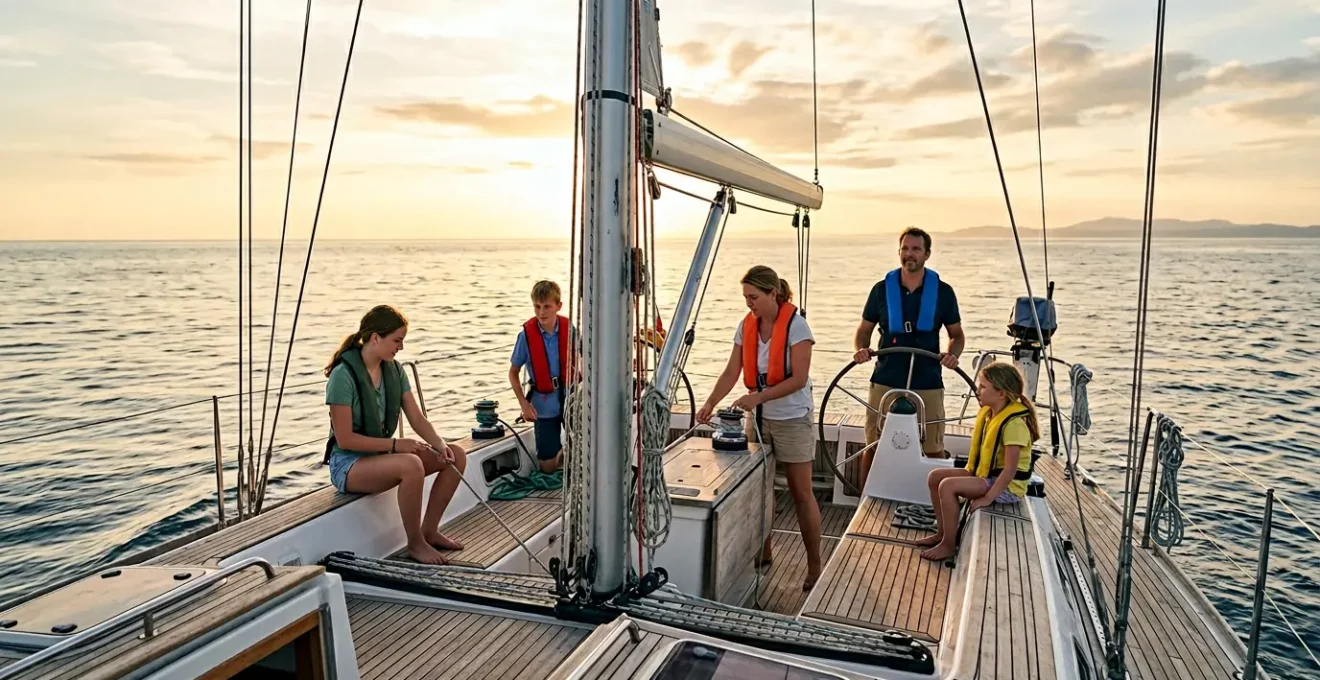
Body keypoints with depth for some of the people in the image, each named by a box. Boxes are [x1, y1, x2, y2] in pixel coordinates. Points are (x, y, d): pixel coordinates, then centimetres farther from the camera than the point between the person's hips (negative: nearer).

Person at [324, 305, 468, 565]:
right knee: (411, 465, -36)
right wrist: (395, 444, -24)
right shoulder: (344, 375, -20)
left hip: (383, 454, 8)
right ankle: (415, 543, -15)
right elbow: (345, 439, -21)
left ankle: (429, 531, 4)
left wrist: (439, 444, -18)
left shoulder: (394, 370, 2)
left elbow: (417, 419, -1)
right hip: (348, 463, -8)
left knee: (457, 455, -6)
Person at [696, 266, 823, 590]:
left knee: (801, 493, 2)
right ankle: (763, 552, 27)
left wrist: (758, 396, -28)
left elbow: (799, 379, -20)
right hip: (758, 417, 5)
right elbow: (731, 372, -1)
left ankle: (814, 566, 13)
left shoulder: (795, 325, -15)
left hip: (792, 419, -5)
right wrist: (710, 404, -14)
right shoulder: (747, 326, 1)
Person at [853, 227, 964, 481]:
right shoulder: (882, 289, 3)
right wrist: (861, 349, -12)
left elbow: (956, 334, 11)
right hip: (885, 382, 1)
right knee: (873, 447, 4)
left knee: (934, 450, 4)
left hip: (927, 384, 0)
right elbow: (864, 330, 9)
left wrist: (952, 354, -10)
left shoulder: (943, 291, 2)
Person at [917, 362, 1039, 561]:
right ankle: (942, 532, 13)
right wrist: (969, 471, 10)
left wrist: (988, 498, -26)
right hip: (985, 474, 10)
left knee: (948, 486, -26)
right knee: (935, 477, 2)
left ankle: (949, 544, -12)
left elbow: (1010, 469, -26)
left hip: (1007, 485, -10)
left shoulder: (1014, 422, -23)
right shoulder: (987, 413, 4)